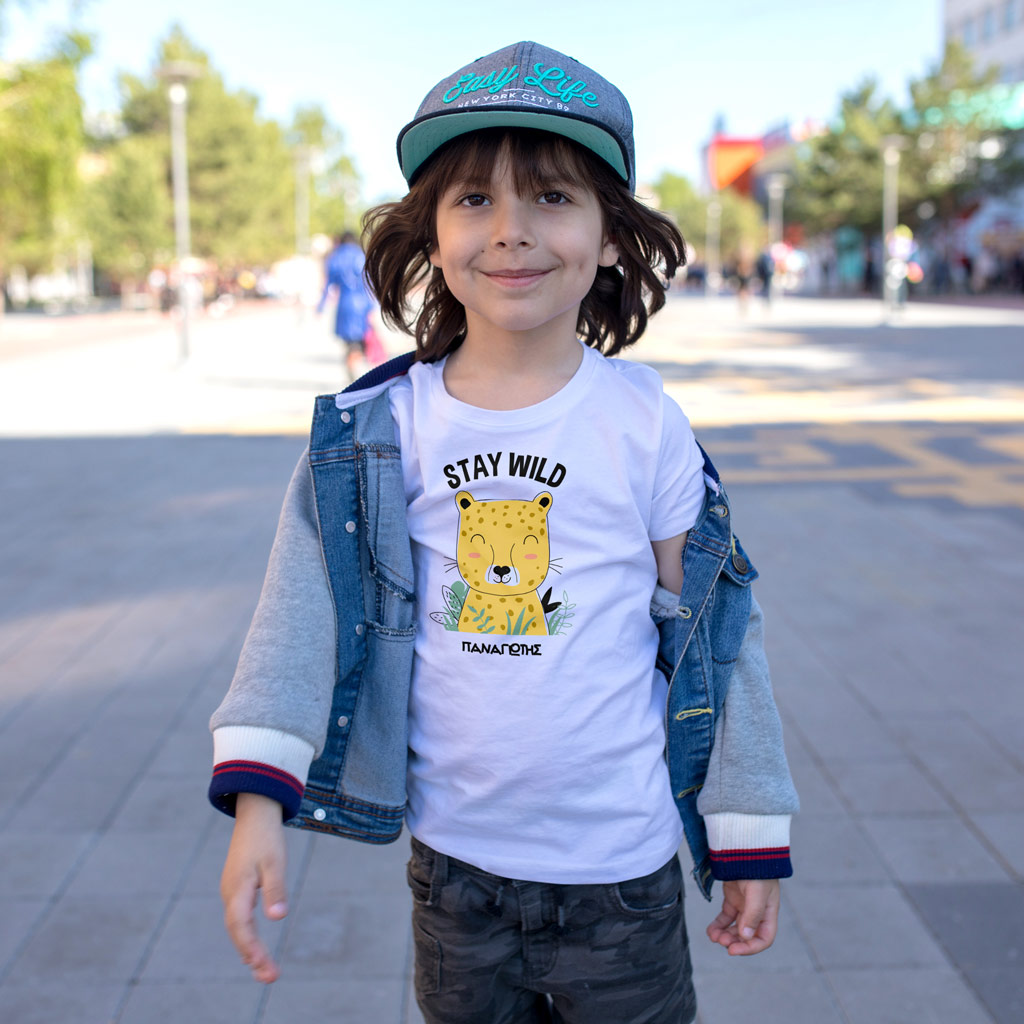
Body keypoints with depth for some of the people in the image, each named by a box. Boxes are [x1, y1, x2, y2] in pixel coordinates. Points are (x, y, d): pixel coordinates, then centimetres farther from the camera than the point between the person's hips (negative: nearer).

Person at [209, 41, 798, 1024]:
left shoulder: (645, 423, -8)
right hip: (451, 859, 2)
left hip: (621, 872, -1)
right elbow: (306, 607, -7)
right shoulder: (377, 428, -5)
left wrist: (749, 839, 2)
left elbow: (711, 626, -2)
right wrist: (258, 798, -18)